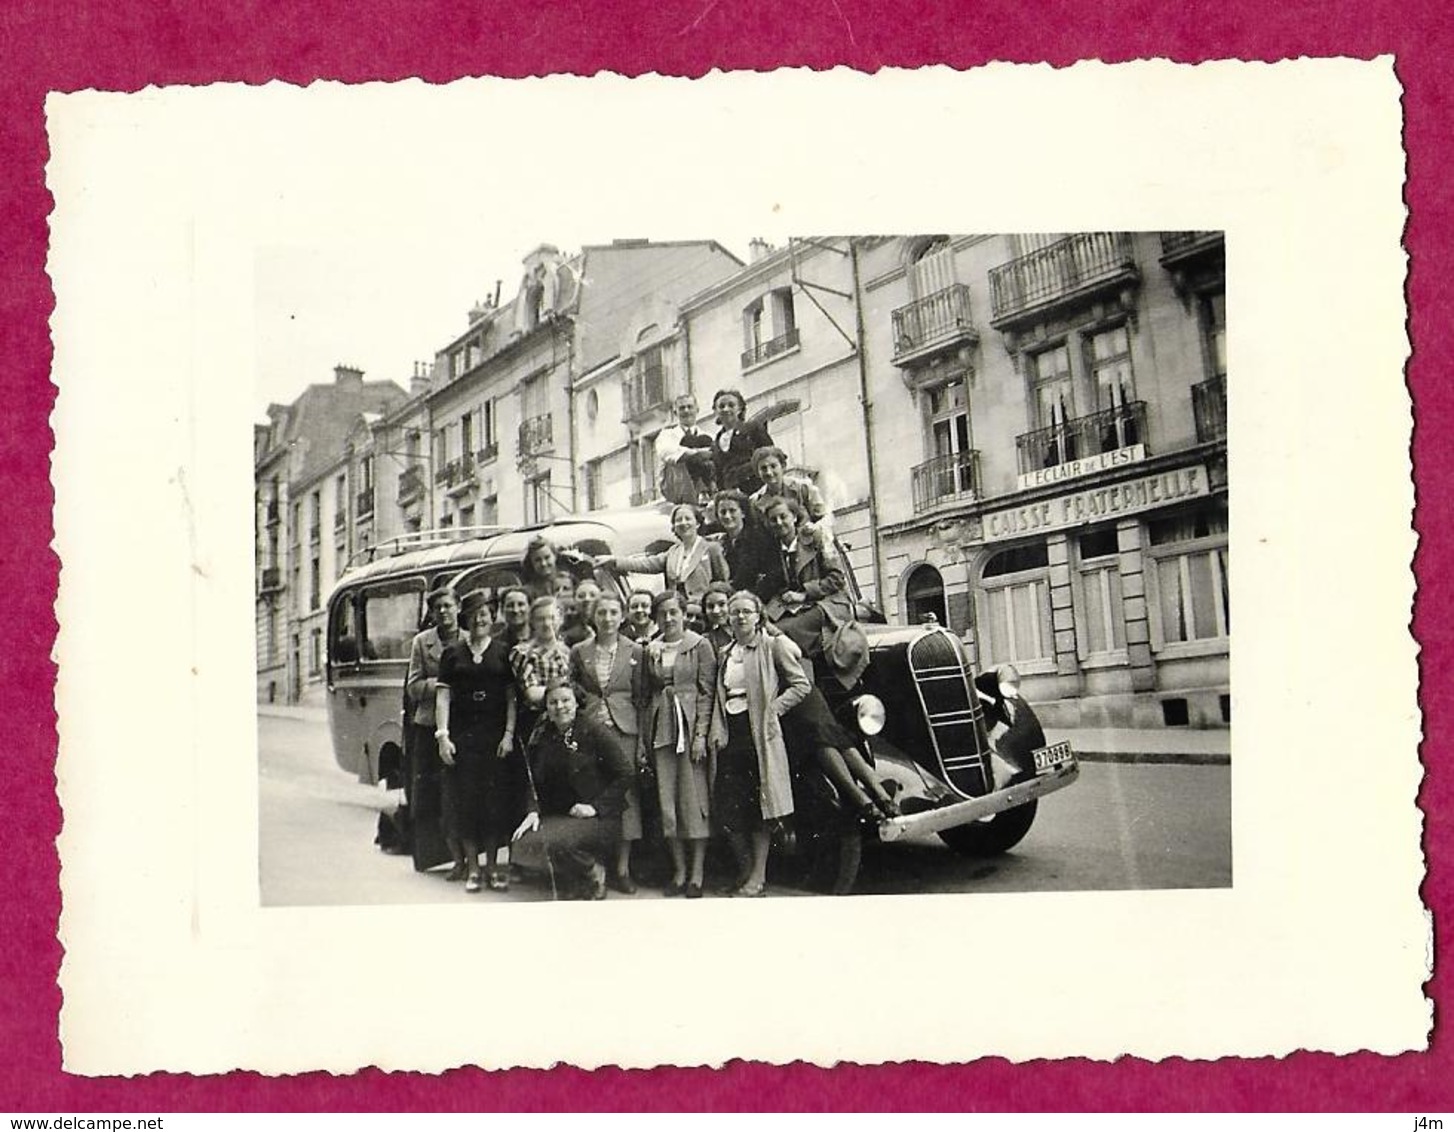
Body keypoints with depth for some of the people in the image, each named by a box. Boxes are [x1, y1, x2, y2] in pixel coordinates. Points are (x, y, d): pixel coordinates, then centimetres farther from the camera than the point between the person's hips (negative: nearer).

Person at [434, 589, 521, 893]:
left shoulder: (502, 653, 7)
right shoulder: (453, 654, 8)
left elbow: (511, 697, 5)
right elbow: (443, 696, 5)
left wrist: (509, 734, -4)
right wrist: (442, 735, -4)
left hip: (495, 736, 0)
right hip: (462, 737, 0)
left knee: (496, 800, 1)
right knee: (465, 801, 0)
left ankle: (493, 865, 11)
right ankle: (471, 867, 8)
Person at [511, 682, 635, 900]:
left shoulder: (594, 733, -4)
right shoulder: (540, 738, 11)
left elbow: (624, 774, -5)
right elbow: (531, 781, 15)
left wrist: (596, 806, -11)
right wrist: (532, 810, -4)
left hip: (597, 818, -5)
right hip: (554, 815, 5)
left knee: (556, 842, -32)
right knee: (527, 843, -24)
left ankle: (594, 877, -1)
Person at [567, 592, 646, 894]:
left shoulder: (634, 651, 5)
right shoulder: (579, 651, 8)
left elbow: (641, 696, 5)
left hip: (624, 728, -1)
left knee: (625, 793, -3)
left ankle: (622, 868, 5)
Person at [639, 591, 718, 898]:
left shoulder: (700, 645, 0)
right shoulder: (651, 650, 12)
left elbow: (707, 692, -3)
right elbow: (647, 695, 14)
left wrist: (701, 733, -12)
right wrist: (642, 738, 8)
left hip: (690, 726, -4)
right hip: (660, 729, 4)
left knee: (694, 798, -3)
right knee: (667, 801, 3)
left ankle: (697, 874, 3)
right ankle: (679, 872, 11)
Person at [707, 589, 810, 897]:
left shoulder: (773, 646, 1)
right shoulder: (725, 653, 16)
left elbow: (801, 685, -2)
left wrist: (772, 709, -9)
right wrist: (715, 731, 4)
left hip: (759, 735, -5)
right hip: (730, 736, 5)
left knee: (759, 806, -1)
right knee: (727, 808, 2)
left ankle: (758, 877, 5)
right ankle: (745, 870, 18)